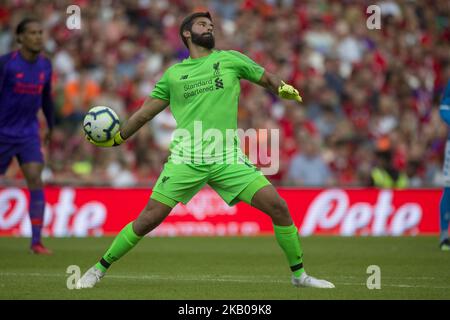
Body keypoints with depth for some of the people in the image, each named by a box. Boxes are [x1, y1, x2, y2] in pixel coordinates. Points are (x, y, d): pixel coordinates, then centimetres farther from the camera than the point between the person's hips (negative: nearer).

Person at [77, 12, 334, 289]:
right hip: (186, 159, 0)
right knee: (149, 219, -7)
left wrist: (284, 89, -3)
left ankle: (299, 274, 5)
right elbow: (146, 112, 21)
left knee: (278, 207, -11)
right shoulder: (173, 74, 13)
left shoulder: (229, 59, 12)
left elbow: (267, 78, 19)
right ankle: (100, 269, 11)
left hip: (227, 158, 0)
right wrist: (117, 139, 16)